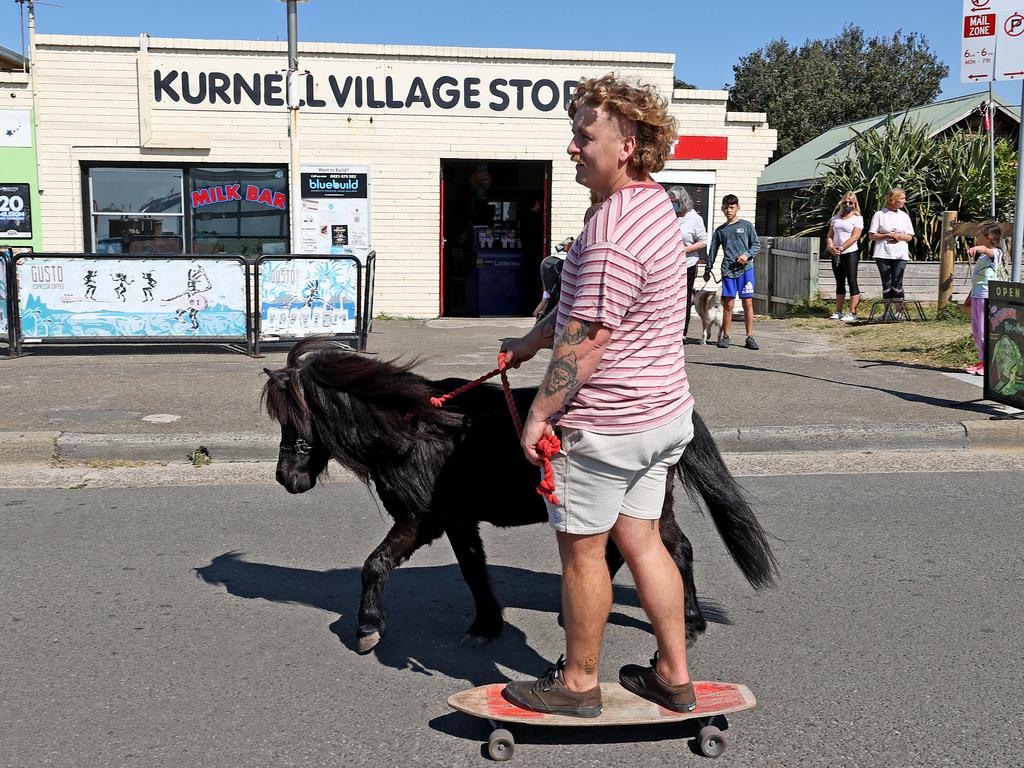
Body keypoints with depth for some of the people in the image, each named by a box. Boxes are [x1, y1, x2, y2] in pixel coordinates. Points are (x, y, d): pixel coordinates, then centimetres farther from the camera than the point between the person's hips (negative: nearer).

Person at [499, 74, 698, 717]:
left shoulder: (612, 235, -25)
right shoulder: (655, 206, 9)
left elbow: (585, 342, -24)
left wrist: (540, 412, -14)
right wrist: (530, 342, 22)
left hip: (607, 424, -9)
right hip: (665, 411, 10)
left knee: (582, 548, 7)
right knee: (641, 539, 17)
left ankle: (579, 682, 23)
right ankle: (674, 676, 28)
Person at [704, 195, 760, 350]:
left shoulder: (746, 225, 7)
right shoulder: (720, 230, 14)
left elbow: (756, 244, 7)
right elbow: (712, 251, 18)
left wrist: (747, 255, -11)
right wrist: (708, 270, 17)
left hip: (745, 268, -1)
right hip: (728, 270, 2)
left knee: (748, 303, -3)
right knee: (728, 304, -1)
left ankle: (750, 337, 0)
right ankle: (725, 336, 7)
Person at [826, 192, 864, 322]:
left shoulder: (857, 218, -1)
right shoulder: (836, 218, 15)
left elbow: (855, 236, -12)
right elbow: (830, 235, 11)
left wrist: (841, 248, -19)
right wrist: (831, 247, -9)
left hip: (850, 253, -6)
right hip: (835, 254, 6)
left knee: (852, 282, -6)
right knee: (840, 283, 10)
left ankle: (852, 313, -7)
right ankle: (838, 312, 15)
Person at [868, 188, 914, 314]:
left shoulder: (904, 215, 12)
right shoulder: (879, 214, 2)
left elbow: (910, 237, 13)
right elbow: (872, 236, 0)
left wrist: (900, 237, -8)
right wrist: (888, 235, -13)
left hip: (900, 255, 2)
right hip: (883, 254, -2)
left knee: (897, 282, -5)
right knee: (886, 283, -1)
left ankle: (900, 310, -1)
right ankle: (888, 310, 6)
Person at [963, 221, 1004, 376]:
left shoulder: (995, 253, -9)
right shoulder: (981, 256, 20)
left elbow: (987, 249, -35)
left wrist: (977, 248, -56)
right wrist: (970, 296, 30)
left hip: (987, 296, -10)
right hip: (977, 296, 10)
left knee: (985, 331, -9)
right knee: (976, 331, 12)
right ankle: (982, 360, 20)